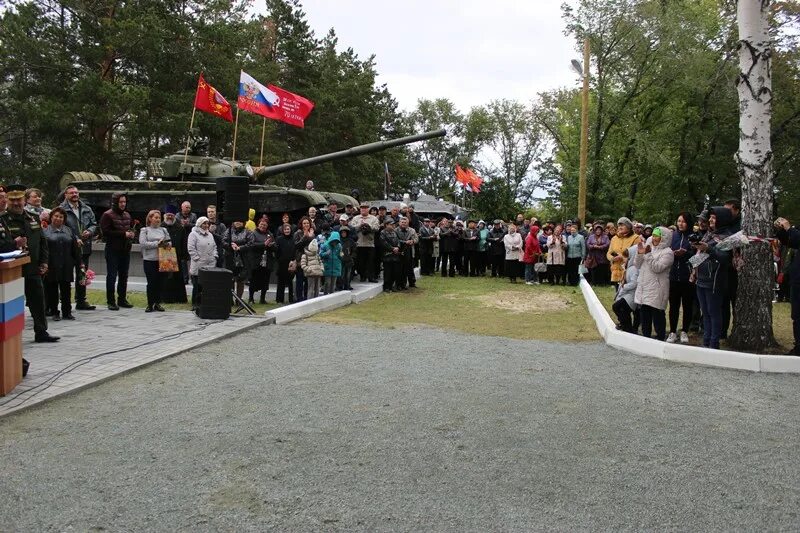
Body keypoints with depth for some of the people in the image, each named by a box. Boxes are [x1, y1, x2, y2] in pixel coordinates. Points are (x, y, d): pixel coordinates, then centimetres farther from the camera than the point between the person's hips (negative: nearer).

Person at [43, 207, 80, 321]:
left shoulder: (68, 231, 12)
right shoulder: (45, 231, 0)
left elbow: (75, 248, 11)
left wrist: (78, 263, 7)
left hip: (66, 266, 3)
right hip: (51, 267, -3)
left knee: (66, 290, 7)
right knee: (52, 290, 5)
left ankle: (67, 312, 14)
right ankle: (54, 312, 14)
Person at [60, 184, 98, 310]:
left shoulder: (87, 209, 12)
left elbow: (94, 224, 16)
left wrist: (89, 231, -6)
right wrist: (74, 239, -21)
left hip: (84, 248, 6)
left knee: (82, 276, 14)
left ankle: (81, 301, 24)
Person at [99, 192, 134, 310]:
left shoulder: (127, 215, 14)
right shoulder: (107, 215, -7)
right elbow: (105, 232, -15)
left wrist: (132, 234, 4)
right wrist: (123, 234, -17)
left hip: (125, 250, 7)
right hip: (113, 250, -7)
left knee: (124, 276, 12)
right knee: (112, 276, -2)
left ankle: (122, 299, 21)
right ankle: (111, 301, 2)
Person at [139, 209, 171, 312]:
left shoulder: (163, 230, 13)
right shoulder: (144, 230, 3)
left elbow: (170, 242, 12)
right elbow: (142, 244, -10)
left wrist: (166, 244, -11)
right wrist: (157, 244, -15)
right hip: (149, 260, -3)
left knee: (160, 282, 6)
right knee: (151, 282, -2)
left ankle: (157, 303, 16)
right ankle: (150, 304, 8)